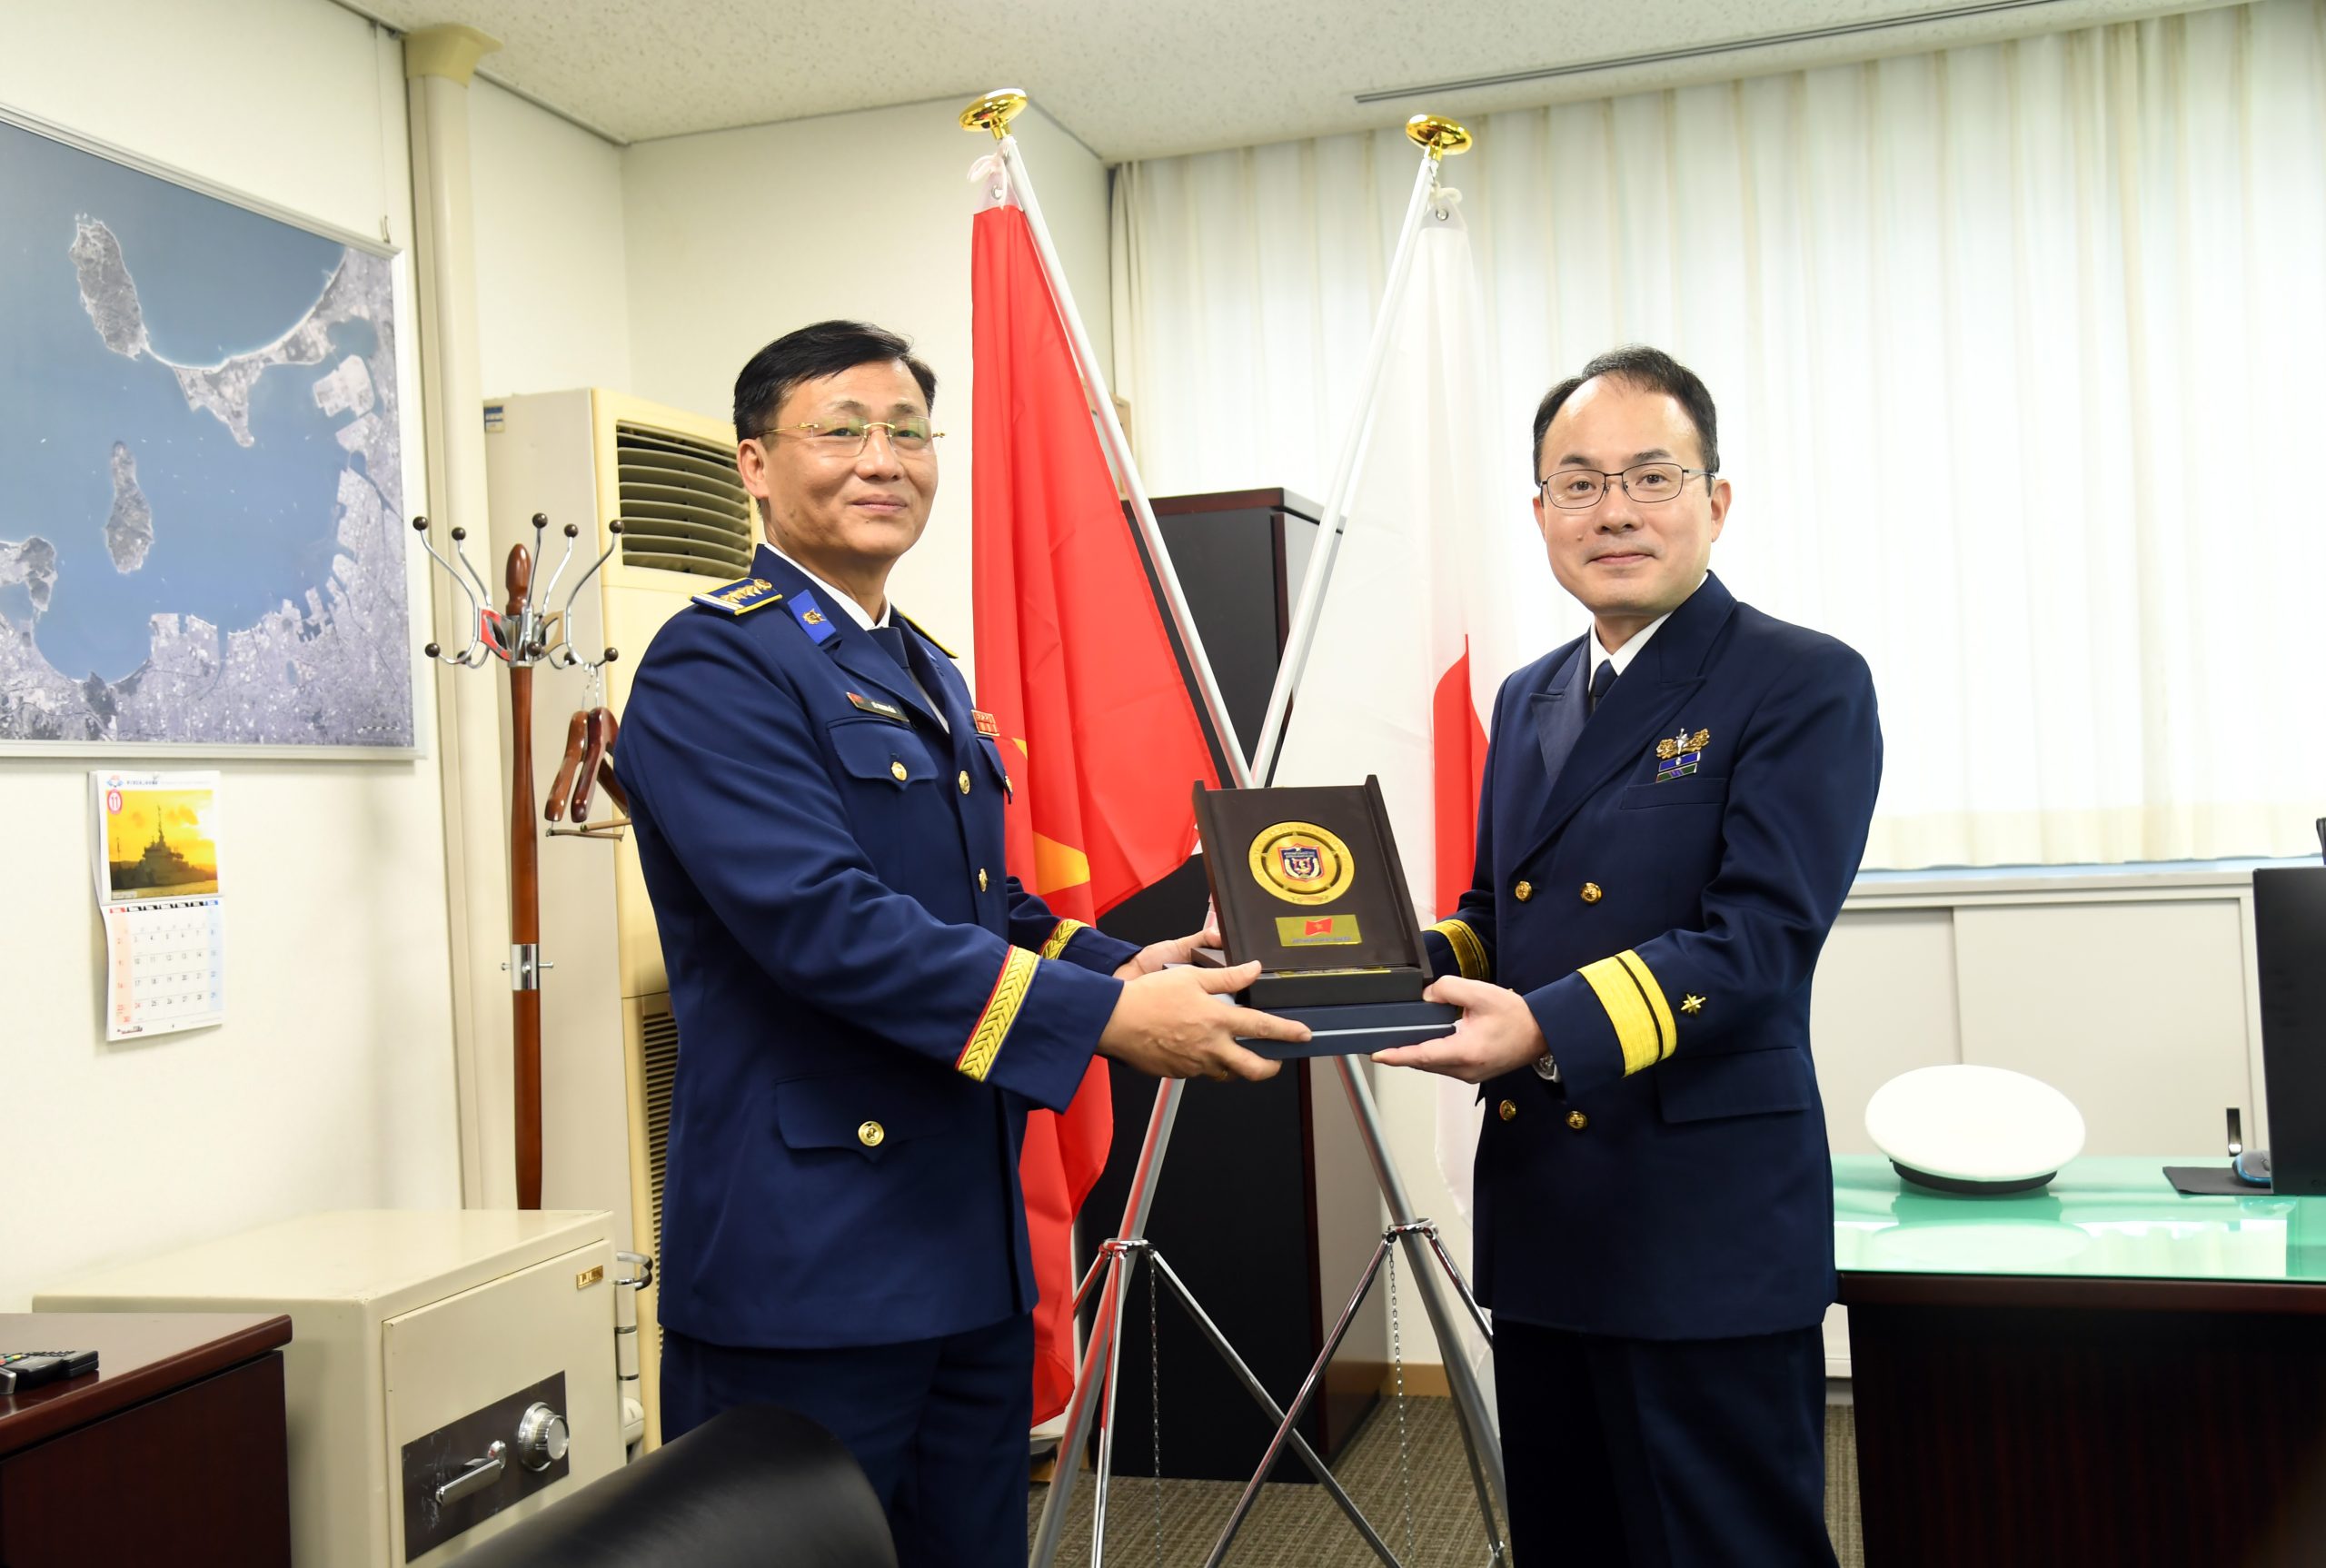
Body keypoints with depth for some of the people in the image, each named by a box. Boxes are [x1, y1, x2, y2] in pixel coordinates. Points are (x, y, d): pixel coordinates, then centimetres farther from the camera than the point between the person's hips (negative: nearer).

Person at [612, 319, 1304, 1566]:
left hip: (968, 1250, 9)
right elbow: (824, 919, -24)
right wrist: (1102, 1016, -26)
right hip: (806, 1264, -8)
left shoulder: (928, 673, 17)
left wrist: (1125, 965, 3)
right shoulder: (716, 666, -12)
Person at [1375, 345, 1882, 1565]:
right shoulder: (1527, 699, 14)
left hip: (1707, 1237, -7)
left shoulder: (1805, 685, -8)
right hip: (1541, 1229, 7)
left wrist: (1549, 1028, -30)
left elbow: (1760, 937, -18)